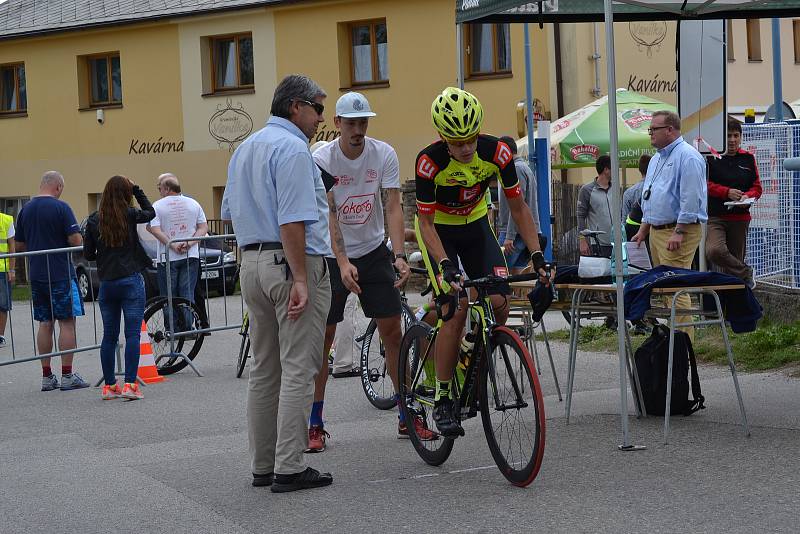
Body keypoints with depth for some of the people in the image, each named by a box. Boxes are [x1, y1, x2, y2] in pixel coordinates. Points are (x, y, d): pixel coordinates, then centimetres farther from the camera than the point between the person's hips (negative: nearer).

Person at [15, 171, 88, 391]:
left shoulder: (26, 209, 8)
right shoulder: (60, 207, -10)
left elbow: (19, 246, 13)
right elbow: (76, 240, -15)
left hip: (36, 274, 6)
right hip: (61, 273, -6)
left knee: (45, 324, 10)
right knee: (67, 322, -1)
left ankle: (47, 377, 11)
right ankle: (67, 376, -2)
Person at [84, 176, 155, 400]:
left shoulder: (94, 220, 0)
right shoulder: (129, 215, -7)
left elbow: (88, 254, 3)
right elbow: (150, 212, 13)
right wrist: (136, 189, 13)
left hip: (106, 284, 3)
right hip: (131, 281, -3)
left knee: (109, 336, 11)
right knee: (132, 334, -2)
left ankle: (109, 385, 14)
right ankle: (130, 384, -8)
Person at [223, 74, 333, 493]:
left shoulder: (244, 149, 16)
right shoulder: (292, 148, -13)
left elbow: (231, 213, 22)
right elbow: (292, 222, -20)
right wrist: (300, 280, -21)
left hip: (252, 263, 9)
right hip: (294, 261, -9)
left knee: (263, 370, 12)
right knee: (297, 370, -6)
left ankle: (262, 466, 15)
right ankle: (289, 468, -6)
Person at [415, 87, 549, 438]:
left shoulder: (497, 153, -23)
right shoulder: (430, 162, -30)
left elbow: (518, 208, -12)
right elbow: (426, 223, -24)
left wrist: (537, 255, -20)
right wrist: (446, 266, -37)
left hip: (475, 224, 3)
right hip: (439, 229, -3)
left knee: (499, 304, -13)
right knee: (457, 308, -19)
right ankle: (441, 399, -9)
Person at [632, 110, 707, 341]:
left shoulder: (687, 157, -12)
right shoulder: (657, 158, 19)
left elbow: (690, 198, -18)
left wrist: (679, 233, -22)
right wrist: (644, 228, 22)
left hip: (678, 231, -10)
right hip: (656, 231, 10)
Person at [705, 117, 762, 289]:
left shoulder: (748, 158, 11)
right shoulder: (710, 157, -1)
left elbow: (757, 187, 14)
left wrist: (748, 196, -9)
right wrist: (727, 192, -16)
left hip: (740, 218, 4)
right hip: (715, 217, -4)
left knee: (736, 258, 7)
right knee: (714, 251, -28)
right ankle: (745, 273, -10)